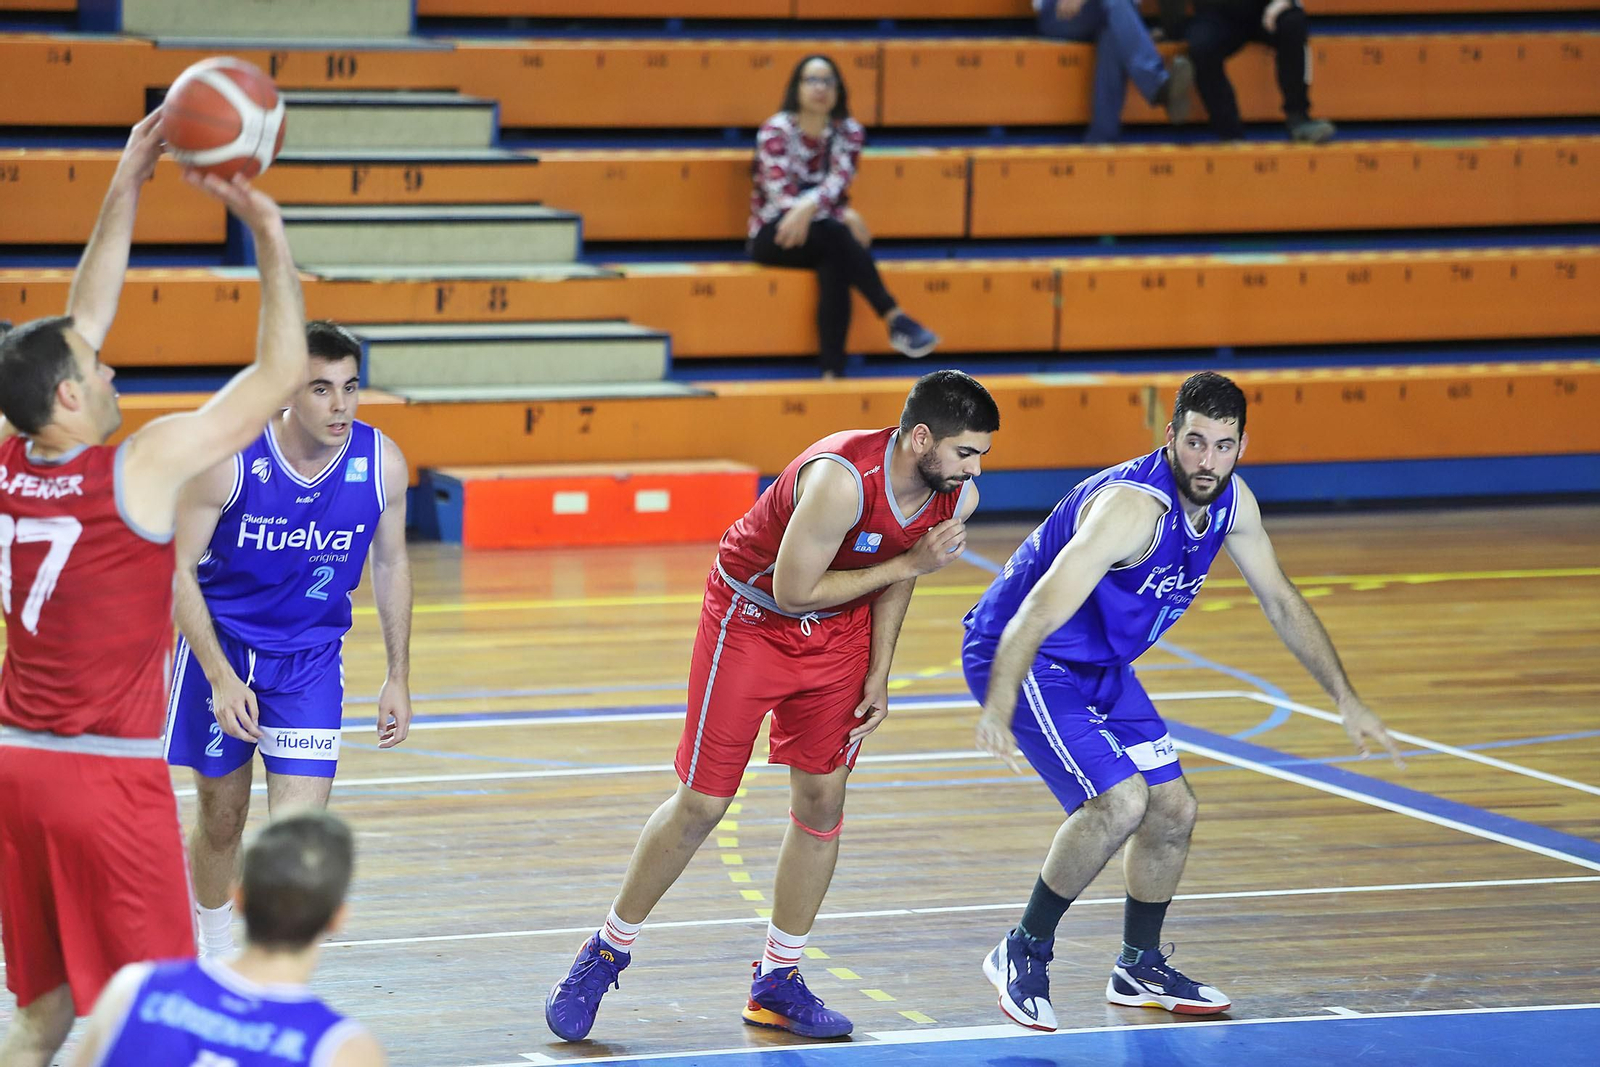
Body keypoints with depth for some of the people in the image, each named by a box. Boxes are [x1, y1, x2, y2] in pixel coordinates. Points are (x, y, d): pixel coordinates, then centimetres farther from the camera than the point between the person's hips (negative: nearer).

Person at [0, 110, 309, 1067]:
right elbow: (280, 374, -7)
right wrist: (270, 237, -1)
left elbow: (81, 322, 16)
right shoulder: (142, 468, -13)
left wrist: (125, 190, 18)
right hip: (108, 775, -7)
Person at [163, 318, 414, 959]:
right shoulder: (228, 458, -22)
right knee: (222, 816, 12)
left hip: (311, 658, 1)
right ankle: (213, 950, 40)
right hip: (221, 645, -1)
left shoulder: (382, 463, -14)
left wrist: (398, 678, 4)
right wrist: (221, 678, -20)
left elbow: (390, 565, 3)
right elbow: (177, 569, -14)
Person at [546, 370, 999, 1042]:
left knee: (822, 799, 2)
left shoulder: (957, 495, -13)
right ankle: (607, 952, 15)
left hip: (840, 630, 6)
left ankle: (777, 984, 16)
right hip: (751, 617, -6)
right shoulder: (843, 478, -36)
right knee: (702, 803, -3)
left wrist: (878, 674, 1)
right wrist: (909, 563, -26)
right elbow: (792, 590, -28)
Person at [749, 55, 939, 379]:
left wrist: (809, 206, -37)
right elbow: (782, 194, -19)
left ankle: (832, 372, -40)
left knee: (834, 264, -33)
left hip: (824, 237, 3)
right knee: (835, 234, -33)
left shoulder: (849, 132, 4)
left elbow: (839, 180, -15)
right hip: (772, 236, -3)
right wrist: (844, 217, -28)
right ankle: (895, 319, -36)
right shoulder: (775, 131, -7)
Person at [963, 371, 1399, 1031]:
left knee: (1173, 811, 10)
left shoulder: (1231, 502, -6)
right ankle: (1023, 956, -7)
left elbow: (1281, 603, 10)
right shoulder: (1132, 506, -32)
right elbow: (1039, 612, -43)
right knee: (1120, 800, -22)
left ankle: (1139, 968, 31)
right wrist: (997, 709, -56)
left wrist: (1346, 701, 10)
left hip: (1101, 666, 9)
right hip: (1019, 657, -9)